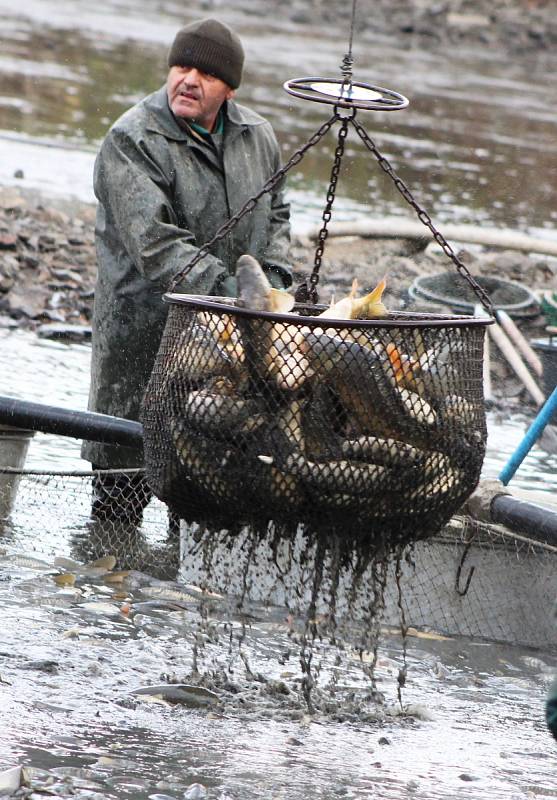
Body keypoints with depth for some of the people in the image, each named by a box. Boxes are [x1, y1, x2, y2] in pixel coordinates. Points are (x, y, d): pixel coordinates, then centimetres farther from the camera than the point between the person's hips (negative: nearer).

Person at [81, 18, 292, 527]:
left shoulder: (257, 137, 7)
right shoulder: (132, 142, -14)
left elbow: (275, 215, 23)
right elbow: (154, 244, -23)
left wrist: (274, 272, 3)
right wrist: (225, 288, -31)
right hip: (145, 329, -6)